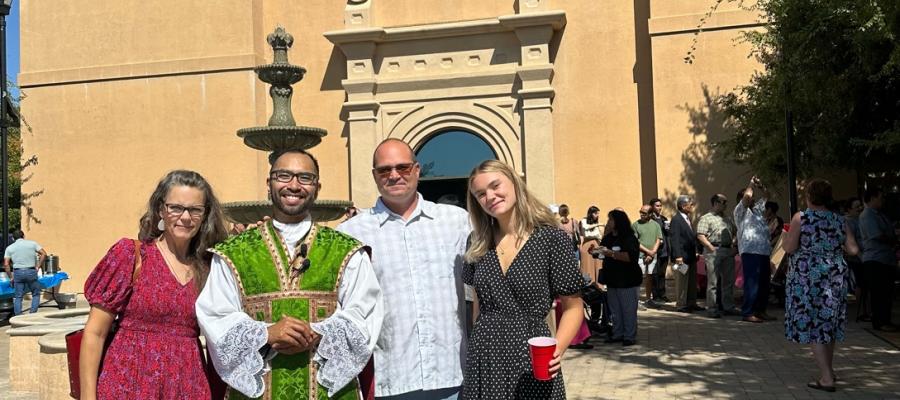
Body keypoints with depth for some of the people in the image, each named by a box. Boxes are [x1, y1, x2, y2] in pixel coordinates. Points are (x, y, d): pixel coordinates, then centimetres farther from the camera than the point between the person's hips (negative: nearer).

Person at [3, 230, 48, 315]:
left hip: (17, 272, 1)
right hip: (31, 272, -1)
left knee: (18, 297, 8)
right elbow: (44, 254, -2)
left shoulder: (9, 248, 8)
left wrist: (11, 277, 8)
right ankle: (33, 313, 4)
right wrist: (38, 266, 4)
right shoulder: (32, 243, 5)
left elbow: (6, 264, 2)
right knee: (36, 294, 13)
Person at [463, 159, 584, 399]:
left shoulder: (552, 238, -7)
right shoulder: (479, 245, 6)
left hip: (533, 362, -4)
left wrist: (558, 349, -19)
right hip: (484, 362, 4)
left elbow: (573, 307, -5)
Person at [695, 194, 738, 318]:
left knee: (729, 281, 9)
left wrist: (733, 244, 8)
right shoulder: (706, 218, -2)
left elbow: (735, 232, 26)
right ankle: (712, 308, 0)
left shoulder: (727, 219, 21)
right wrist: (711, 248, -16)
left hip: (728, 251, 7)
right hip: (713, 252, -7)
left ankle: (728, 307, 17)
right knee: (713, 281, -4)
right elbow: (700, 236, -10)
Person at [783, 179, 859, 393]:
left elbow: (789, 248, -12)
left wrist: (789, 235, 8)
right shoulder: (840, 221, 5)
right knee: (828, 322, 18)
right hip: (835, 277, 5)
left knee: (812, 324, -1)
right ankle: (828, 369, 31)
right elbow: (853, 249, 2)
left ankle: (826, 378, -5)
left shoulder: (800, 218, -9)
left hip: (807, 277, -5)